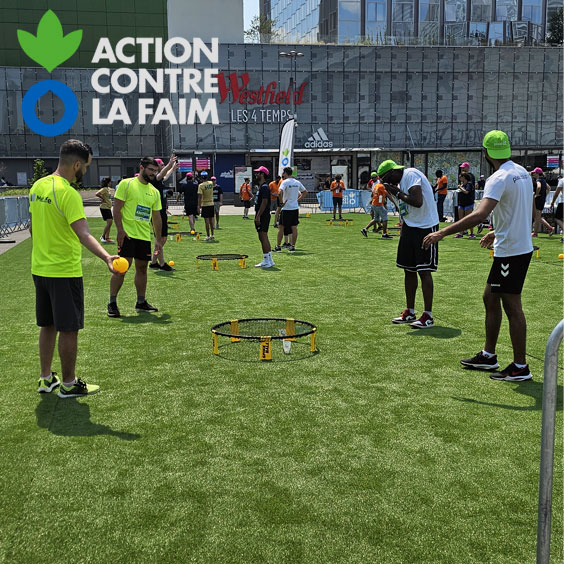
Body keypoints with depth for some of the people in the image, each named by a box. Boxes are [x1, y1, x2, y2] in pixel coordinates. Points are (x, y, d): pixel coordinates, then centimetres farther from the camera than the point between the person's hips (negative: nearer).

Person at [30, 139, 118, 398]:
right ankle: (68, 384, 14)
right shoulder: (68, 194, -20)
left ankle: (46, 379, 27)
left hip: (40, 268, 8)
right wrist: (105, 256, -44)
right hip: (64, 272, -8)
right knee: (68, 329, 3)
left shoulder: (37, 187, 6)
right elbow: (83, 234, -32)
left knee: (47, 325, 17)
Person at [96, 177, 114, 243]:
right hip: (104, 207, -10)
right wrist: (102, 199, -15)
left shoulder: (108, 188, 14)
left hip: (108, 207, 10)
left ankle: (107, 238, 11)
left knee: (110, 222, 8)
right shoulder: (104, 189, -15)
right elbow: (97, 194, -28)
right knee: (109, 222, -16)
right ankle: (103, 236, -7)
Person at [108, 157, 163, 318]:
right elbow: (117, 208, -7)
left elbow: (156, 217, 18)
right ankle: (112, 303, 1)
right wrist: (120, 229, -16)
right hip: (127, 234, -6)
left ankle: (141, 302, 20)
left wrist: (158, 239, 14)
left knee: (142, 268, 10)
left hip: (145, 236, 6)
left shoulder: (154, 192, 14)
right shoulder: (126, 184, -2)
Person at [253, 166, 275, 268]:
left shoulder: (264, 187, -14)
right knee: (263, 238, 12)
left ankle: (268, 261, -8)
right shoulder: (261, 187, 18)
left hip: (263, 216, -11)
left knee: (263, 237, -10)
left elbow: (264, 202, -21)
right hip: (260, 216, 11)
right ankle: (267, 260, 18)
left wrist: (258, 216, -23)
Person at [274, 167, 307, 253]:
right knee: (294, 227, 7)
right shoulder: (297, 182, 9)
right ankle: (292, 246, 9)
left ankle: (278, 246, 7)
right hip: (295, 207, 5)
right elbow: (305, 192, 19)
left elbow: (280, 192, -26)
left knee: (281, 227, 4)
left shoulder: (284, 182, -10)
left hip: (286, 208, -5)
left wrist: (281, 202, -15)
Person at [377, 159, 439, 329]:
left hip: (425, 227, -10)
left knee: (424, 270, -7)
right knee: (409, 270, 11)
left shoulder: (411, 175, -16)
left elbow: (418, 202, -27)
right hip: (410, 226, 10)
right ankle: (409, 312, 21)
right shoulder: (401, 180, 14)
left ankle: (428, 316, 0)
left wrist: (398, 193, -17)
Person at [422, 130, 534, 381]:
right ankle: (488, 355, 26)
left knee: (512, 307, -2)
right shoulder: (522, 172, 10)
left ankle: (520, 367, 7)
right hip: (521, 245, 10)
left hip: (510, 252, -10)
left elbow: (480, 214, -33)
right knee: (490, 299, 16)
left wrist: (443, 232, -32)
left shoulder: (499, 179, -19)